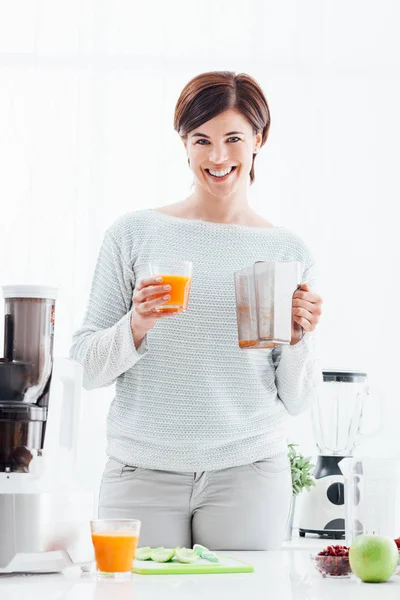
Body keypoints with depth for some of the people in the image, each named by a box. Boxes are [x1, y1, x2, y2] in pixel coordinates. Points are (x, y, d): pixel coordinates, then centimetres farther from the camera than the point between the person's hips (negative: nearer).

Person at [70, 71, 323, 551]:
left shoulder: (288, 251, 7)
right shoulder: (135, 234, 3)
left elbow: (296, 400, 9)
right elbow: (87, 369, 2)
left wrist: (300, 336, -9)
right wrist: (136, 326, -15)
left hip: (248, 472, 1)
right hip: (143, 472, -1)